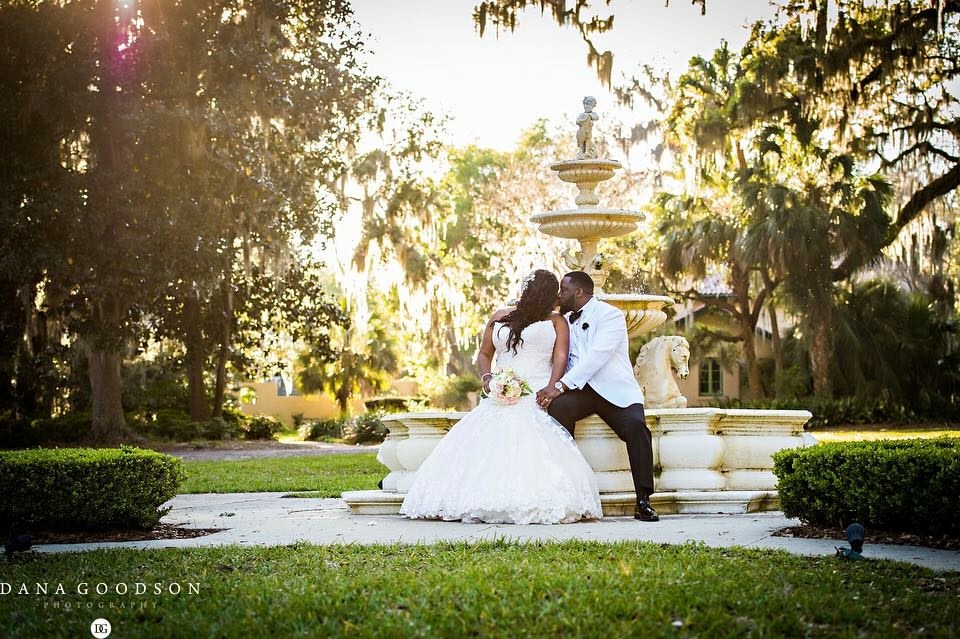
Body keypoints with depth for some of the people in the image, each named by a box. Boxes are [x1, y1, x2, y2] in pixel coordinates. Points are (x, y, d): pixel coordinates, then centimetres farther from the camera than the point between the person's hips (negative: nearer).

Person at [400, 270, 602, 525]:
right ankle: (474, 504, -27)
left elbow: (561, 358, 1)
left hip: (537, 397, -3)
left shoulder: (556, 321, 15)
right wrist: (487, 377, -1)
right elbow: (484, 354, 24)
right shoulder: (500, 318, 26)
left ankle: (535, 504, -37)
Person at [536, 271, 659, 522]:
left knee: (635, 425, -33)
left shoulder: (610, 315, -4)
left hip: (615, 390, -4)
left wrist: (560, 386, -27)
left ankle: (643, 502, -24)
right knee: (557, 407, -30)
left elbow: (596, 356, -18)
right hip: (579, 390, 4)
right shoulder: (566, 320, 20)